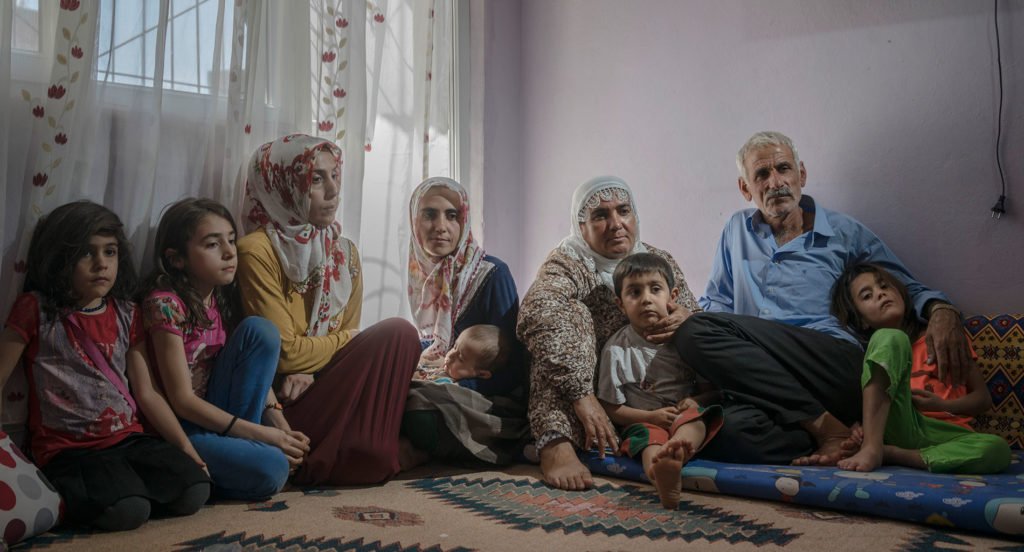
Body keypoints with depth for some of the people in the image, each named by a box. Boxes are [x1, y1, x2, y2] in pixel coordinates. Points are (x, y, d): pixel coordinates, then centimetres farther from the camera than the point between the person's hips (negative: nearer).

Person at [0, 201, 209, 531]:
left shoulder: (126, 315, 9)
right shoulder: (35, 309, -4)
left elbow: (147, 394, 10)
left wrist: (188, 450, 5)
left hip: (128, 438, 4)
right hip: (68, 448, -4)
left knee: (194, 492, -18)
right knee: (126, 511, -30)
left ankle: (118, 487, 7)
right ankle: (70, 497, 2)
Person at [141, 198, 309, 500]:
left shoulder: (223, 298, 4)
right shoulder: (165, 304, -17)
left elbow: (255, 362, 6)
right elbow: (183, 401, -19)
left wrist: (276, 420, -11)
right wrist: (260, 433, -20)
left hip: (216, 414, 7)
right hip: (180, 427, -7)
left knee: (259, 328, -14)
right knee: (271, 468, -31)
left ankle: (233, 444, -8)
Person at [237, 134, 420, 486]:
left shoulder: (344, 252, 10)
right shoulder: (257, 251, -12)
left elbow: (347, 336, 6)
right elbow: (285, 353, -15)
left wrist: (312, 372, -15)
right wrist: (356, 339, -4)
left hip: (324, 385, 7)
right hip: (281, 404, -7)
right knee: (396, 333, -20)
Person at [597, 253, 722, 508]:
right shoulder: (617, 348, 1)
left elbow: (711, 385, 16)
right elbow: (611, 408, 1)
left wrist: (696, 400, -8)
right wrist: (652, 416, -13)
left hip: (685, 414, 2)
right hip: (643, 421, -2)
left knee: (694, 418, -32)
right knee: (648, 435, -36)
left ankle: (673, 454, -67)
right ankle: (665, 480, -70)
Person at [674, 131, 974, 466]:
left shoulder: (845, 233, 19)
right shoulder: (738, 230, 27)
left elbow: (908, 290, 22)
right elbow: (715, 301, 31)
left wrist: (941, 311, -2)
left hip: (837, 367, -2)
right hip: (761, 378, 2)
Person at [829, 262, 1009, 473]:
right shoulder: (873, 353, 18)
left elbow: (983, 397, 18)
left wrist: (943, 405, -2)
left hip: (945, 434, 1)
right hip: (895, 426, -1)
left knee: (998, 449, -35)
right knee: (889, 337, -23)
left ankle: (891, 453, -24)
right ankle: (872, 447, -34)